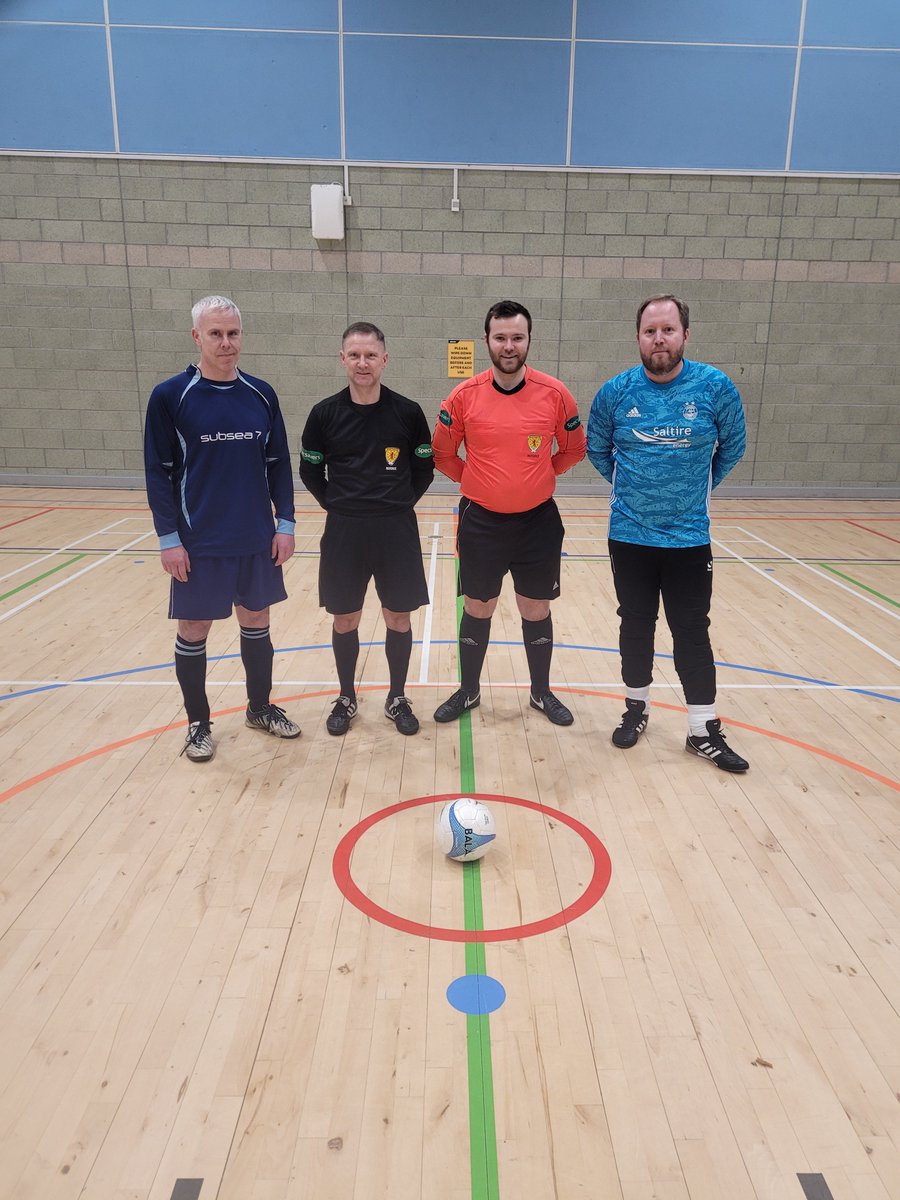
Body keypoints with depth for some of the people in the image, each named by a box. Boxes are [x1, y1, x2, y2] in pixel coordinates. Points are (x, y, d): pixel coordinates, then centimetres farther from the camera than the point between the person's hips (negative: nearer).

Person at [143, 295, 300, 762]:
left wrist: (285, 523, 1)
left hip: (257, 539, 3)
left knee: (256, 622, 14)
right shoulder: (169, 396, -7)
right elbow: (159, 472, -6)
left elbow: (278, 463, 7)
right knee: (194, 630, 7)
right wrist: (169, 537, -10)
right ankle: (198, 723, 25)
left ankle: (260, 708, 32)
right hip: (198, 542, -3)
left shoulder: (261, 395, 3)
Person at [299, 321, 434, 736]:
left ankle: (397, 699, 24)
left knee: (398, 617, 7)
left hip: (397, 531, 0)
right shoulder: (324, 414, -2)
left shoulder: (407, 412, -4)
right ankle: (346, 698, 27)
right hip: (344, 531, 1)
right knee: (344, 619, 9)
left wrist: (399, 504, 1)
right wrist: (338, 505, 1)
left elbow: (424, 469, 7)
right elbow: (310, 472, 8)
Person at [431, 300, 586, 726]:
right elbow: (442, 453, 6)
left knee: (536, 612, 11)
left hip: (538, 522, 0)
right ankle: (468, 691, 29)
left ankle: (541, 693, 30)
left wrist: (538, 477, 6)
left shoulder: (555, 394, -7)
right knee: (477, 610, 11)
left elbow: (574, 449, 8)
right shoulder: (464, 396, -7)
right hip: (480, 522, 0)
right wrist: (475, 480, 5)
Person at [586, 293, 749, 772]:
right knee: (636, 625, 13)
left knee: (692, 632, 4)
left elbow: (733, 447, 6)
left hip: (689, 537, -1)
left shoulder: (715, 386, -9)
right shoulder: (615, 392, -5)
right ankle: (636, 708, 31)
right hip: (629, 536, 1)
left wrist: (697, 486, 11)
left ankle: (704, 731, 16)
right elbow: (597, 449, 12)